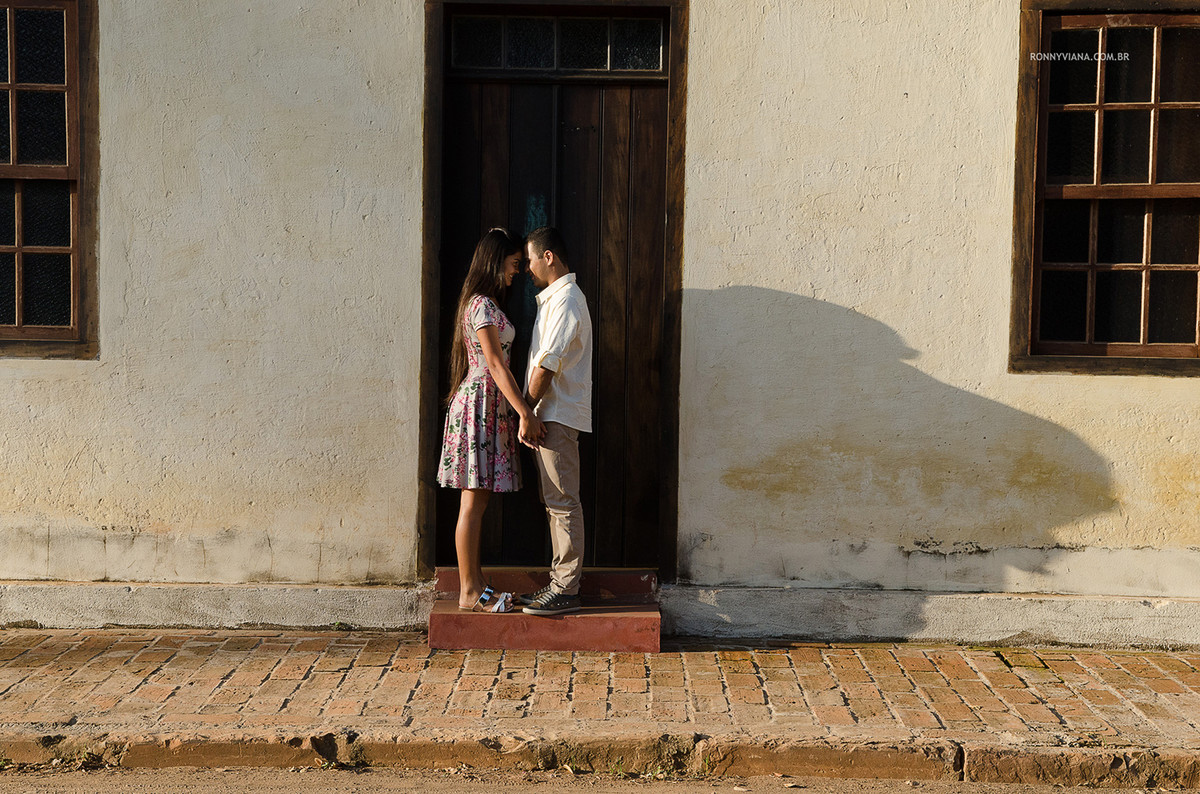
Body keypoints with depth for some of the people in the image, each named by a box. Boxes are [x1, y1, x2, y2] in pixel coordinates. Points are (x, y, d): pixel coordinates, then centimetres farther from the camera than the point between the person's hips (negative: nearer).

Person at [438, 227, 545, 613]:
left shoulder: (486, 303, 19)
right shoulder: (482, 305, -12)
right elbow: (495, 364, -17)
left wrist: (521, 411, 17)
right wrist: (525, 413, -18)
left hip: (489, 407, 10)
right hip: (480, 404, -10)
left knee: (476, 502, 11)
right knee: (473, 502, -5)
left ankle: (476, 584, 16)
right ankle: (469, 592, 0)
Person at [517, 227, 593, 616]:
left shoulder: (566, 300, -14)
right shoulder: (554, 297, 20)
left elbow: (545, 366, -18)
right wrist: (530, 414, 16)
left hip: (557, 416, -11)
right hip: (550, 416, 11)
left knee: (563, 503, -7)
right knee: (555, 502, 13)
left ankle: (566, 591, -3)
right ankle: (560, 582, 20)